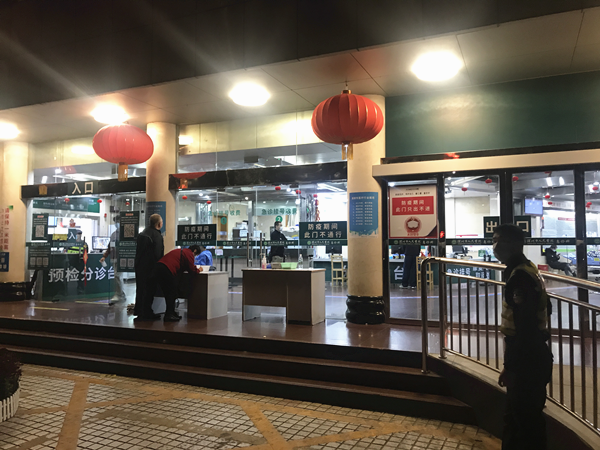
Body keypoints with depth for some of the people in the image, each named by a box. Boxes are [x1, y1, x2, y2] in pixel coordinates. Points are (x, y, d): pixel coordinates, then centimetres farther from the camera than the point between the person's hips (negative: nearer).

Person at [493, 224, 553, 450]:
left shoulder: (519, 275, -21)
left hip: (527, 361, -10)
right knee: (517, 415, 20)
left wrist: (510, 366, -20)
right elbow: (543, 308, 21)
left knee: (526, 419, 2)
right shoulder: (526, 270, 11)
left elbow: (524, 327, -25)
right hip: (530, 356, 10)